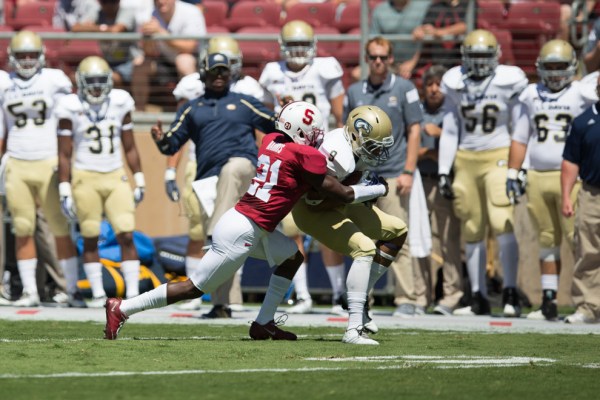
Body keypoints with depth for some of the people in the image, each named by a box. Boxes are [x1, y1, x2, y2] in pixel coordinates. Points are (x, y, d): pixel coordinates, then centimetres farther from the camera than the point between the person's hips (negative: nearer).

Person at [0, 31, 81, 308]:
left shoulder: (55, 81, -1)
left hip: (49, 164, -2)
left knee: (61, 229, -4)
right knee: (23, 230, 1)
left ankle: (73, 290, 0)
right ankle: (30, 292, 5)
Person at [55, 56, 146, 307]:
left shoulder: (120, 103, 3)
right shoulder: (71, 108, -5)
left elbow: (129, 148, 11)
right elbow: (64, 154, -2)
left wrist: (139, 181, 11)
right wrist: (64, 192, -6)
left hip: (116, 178, 2)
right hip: (85, 179, -2)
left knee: (127, 235, -7)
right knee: (90, 239, 3)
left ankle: (132, 293, -6)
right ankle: (98, 293, 13)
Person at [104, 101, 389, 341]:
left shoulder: (272, 141, 7)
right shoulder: (306, 157, -13)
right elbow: (344, 195, -6)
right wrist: (378, 189, 8)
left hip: (241, 219, 9)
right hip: (241, 232, -9)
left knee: (292, 257, 20)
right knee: (195, 288, -1)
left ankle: (264, 323, 17)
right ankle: (122, 309, 1)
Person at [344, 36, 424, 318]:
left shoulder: (404, 89, 1)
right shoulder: (354, 92, 11)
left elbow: (414, 131, -1)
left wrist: (408, 172, -8)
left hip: (392, 175, -4)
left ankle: (406, 300, -6)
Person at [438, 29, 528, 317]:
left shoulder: (509, 82, -3)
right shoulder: (455, 84, 6)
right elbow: (449, 132, 11)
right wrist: (444, 172, 7)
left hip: (498, 158, -4)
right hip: (465, 160, 4)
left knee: (502, 224, -18)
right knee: (471, 231, 6)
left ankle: (510, 293, -13)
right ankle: (479, 298, 13)